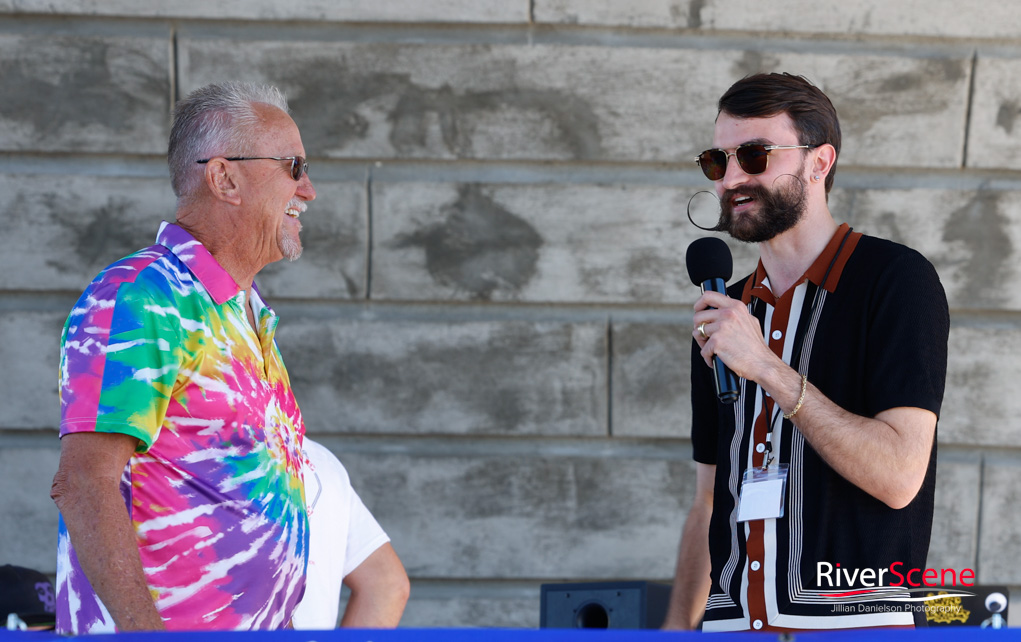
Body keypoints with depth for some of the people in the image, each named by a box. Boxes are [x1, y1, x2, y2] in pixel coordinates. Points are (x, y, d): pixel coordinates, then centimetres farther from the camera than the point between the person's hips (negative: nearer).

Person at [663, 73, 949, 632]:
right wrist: (677, 628, 6)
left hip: (852, 622, -5)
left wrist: (767, 367, -20)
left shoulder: (896, 278, -7)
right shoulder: (721, 314, 12)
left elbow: (899, 476, -16)